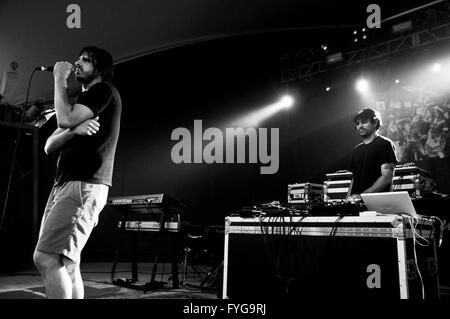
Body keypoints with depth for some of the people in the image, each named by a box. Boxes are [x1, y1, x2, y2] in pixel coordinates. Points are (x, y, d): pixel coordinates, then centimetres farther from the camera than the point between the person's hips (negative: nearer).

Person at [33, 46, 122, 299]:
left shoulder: (104, 90, 1)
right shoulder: (80, 103, 28)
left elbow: (65, 120, -15)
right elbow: (50, 146, 16)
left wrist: (60, 80, 0)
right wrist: (75, 129, -6)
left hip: (85, 184, -9)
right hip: (64, 183, 9)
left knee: (45, 258, -17)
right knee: (67, 264, 6)